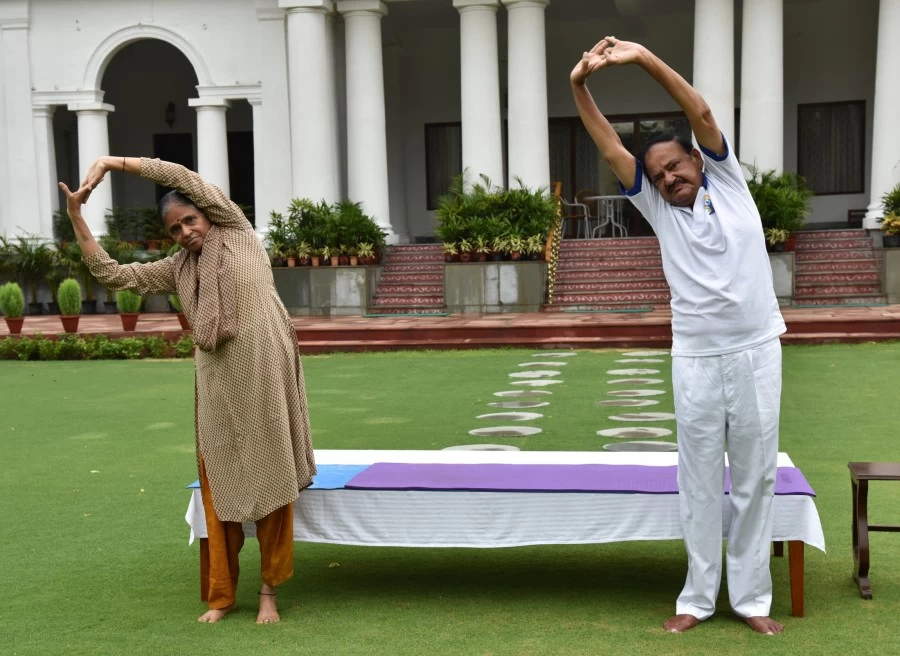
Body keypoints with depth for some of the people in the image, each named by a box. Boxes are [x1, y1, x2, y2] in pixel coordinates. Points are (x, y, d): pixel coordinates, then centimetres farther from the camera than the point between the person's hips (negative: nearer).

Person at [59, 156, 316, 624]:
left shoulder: (238, 234, 6)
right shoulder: (177, 270, 15)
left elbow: (181, 175, -1)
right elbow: (109, 274, 14)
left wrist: (110, 162, 2)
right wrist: (76, 216, 8)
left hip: (264, 374, -4)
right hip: (217, 383, 4)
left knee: (271, 479, 1)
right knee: (220, 486, 5)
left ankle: (269, 590, 11)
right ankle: (221, 595, 15)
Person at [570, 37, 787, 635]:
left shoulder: (728, 183, 4)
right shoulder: (659, 208, 7)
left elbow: (703, 115, -7)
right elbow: (612, 150, -2)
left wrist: (644, 58, -15)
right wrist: (580, 87, -13)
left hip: (756, 351, -1)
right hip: (697, 357, 1)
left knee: (755, 477, 6)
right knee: (700, 480, 5)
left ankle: (751, 597, 15)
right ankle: (698, 597, 14)